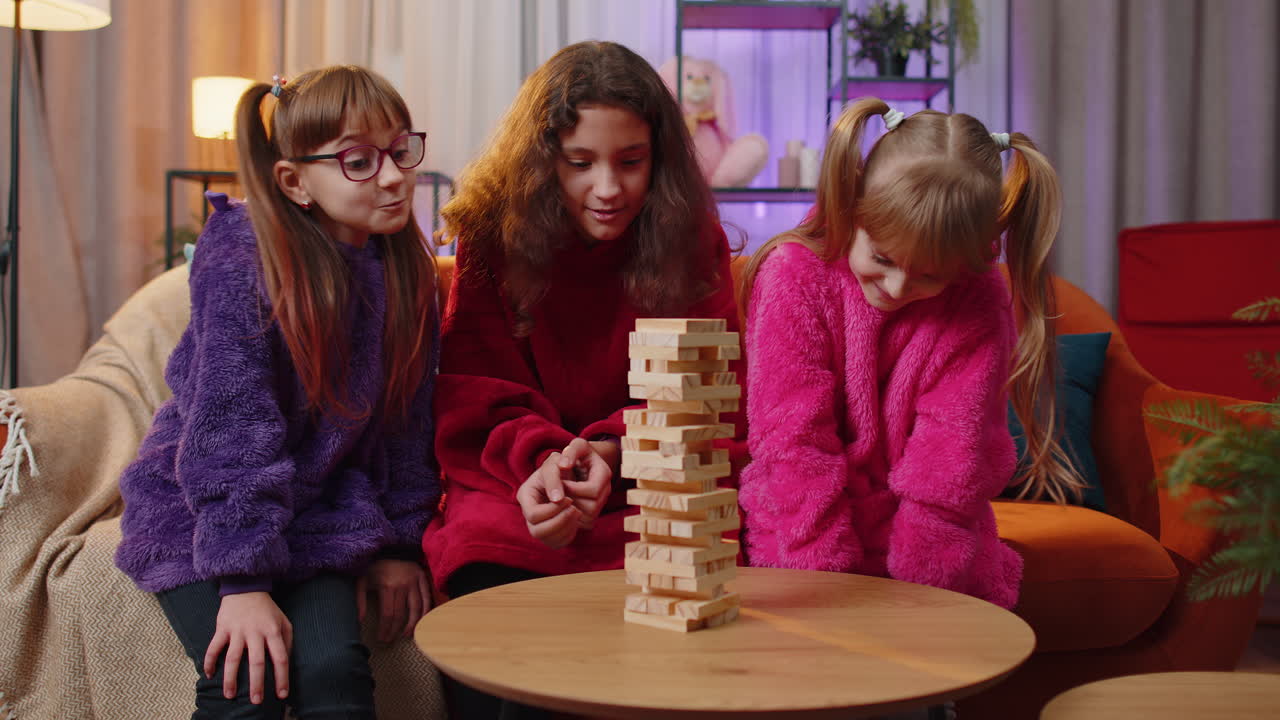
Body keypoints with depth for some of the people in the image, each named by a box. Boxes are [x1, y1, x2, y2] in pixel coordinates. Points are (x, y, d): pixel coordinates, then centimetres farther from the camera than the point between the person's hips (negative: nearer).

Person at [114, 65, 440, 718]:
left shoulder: (404, 269, -3)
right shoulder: (243, 261, -19)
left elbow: (407, 417, 4)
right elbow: (228, 426, -23)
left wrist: (399, 543, 4)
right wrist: (243, 581, -25)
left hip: (318, 508, 4)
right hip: (200, 511, -3)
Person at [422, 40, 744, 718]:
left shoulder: (694, 241, 1)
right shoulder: (491, 236, 2)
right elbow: (478, 397, 1)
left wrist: (612, 451, -18)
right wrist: (542, 457, -21)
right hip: (515, 492, 0)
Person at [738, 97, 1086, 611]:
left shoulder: (978, 304, -7)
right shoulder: (794, 276, -10)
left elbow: (954, 449, -10)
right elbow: (794, 436, -13)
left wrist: (917, 579, -16)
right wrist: (829, 571, -16)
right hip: (802, 533, -2)